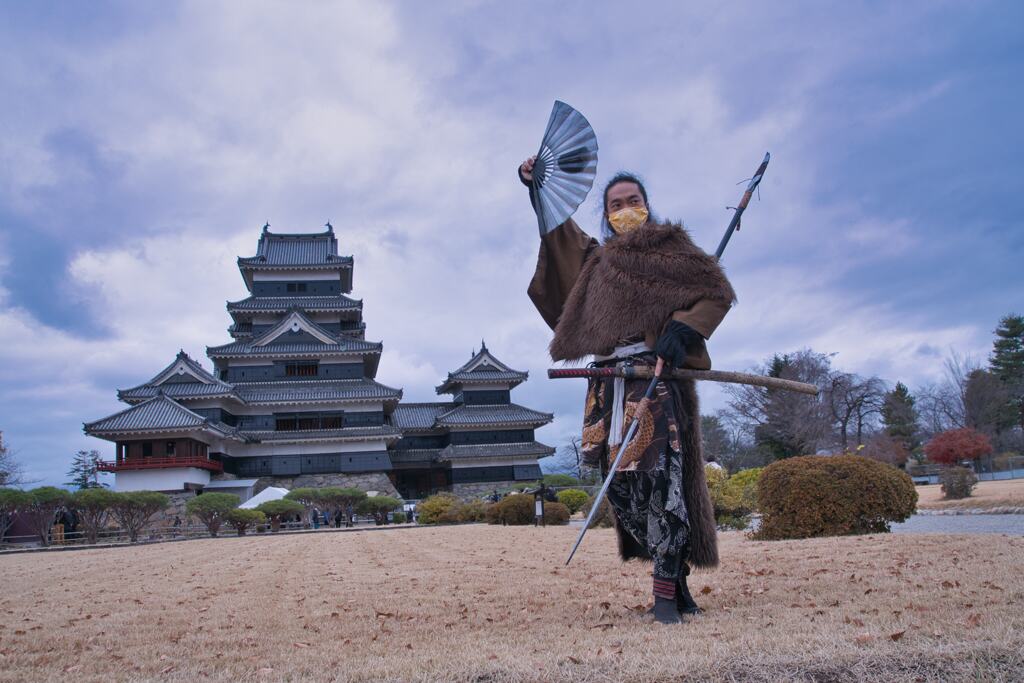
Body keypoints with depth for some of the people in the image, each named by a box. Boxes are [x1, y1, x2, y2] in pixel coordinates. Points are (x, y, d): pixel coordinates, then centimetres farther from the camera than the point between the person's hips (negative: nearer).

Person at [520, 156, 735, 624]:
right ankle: (672, 571, 13)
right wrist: (536, 186, 29)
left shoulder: (670, 244, 9)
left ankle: (667, 585, -6)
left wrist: (682, 329, -10)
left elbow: (717, 291, 4)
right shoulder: (595, 258, 24)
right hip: (608, 382, 5)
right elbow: (560, 229, 38)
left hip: (656, 375, -5)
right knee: (621, 483, 1)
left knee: (660, 473, -14)